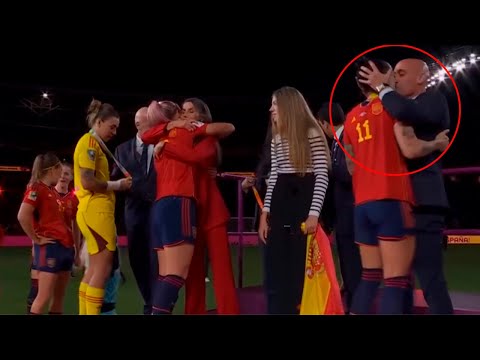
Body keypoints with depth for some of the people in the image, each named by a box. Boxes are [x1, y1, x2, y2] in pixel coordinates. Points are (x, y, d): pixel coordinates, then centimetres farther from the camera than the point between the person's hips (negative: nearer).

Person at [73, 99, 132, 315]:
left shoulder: (92, 143, 21)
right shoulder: (89, 142, -9)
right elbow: (87, 182, -18)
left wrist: (116, 184, 6)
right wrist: (117, 185, -10)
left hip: (95, 211, 10)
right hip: (96, 211, -10)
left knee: (94, 269, 13)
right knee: (103, 269, -7)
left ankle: (84, 313, 18)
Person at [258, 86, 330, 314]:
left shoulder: (312, 134, -5)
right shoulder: (277, 138, 15)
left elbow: (322, 175, -10)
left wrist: (314, 213, -18)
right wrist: (265, 213, 9)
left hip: (304, 202, -6)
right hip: (280, 205, 6)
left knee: (303, 269, -1)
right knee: (275, 271, 6)